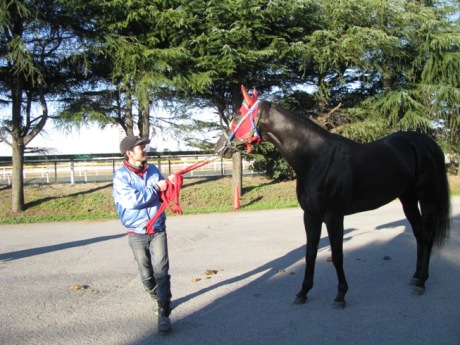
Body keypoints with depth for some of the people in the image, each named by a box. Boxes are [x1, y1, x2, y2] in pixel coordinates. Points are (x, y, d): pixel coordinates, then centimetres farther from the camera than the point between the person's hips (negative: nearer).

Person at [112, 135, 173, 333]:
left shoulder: (153, 169, 5)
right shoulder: (121, 175, -10)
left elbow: (163, 195, 16)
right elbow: (132, 200, -24)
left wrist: (170, 184, -5)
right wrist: (156, 187, -17)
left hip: (158, 230, 2)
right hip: (137, 233, -2)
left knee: (161, 271, -8)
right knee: (146, 274, 11)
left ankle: (164, 313, -5)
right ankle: (157, 299, 36)